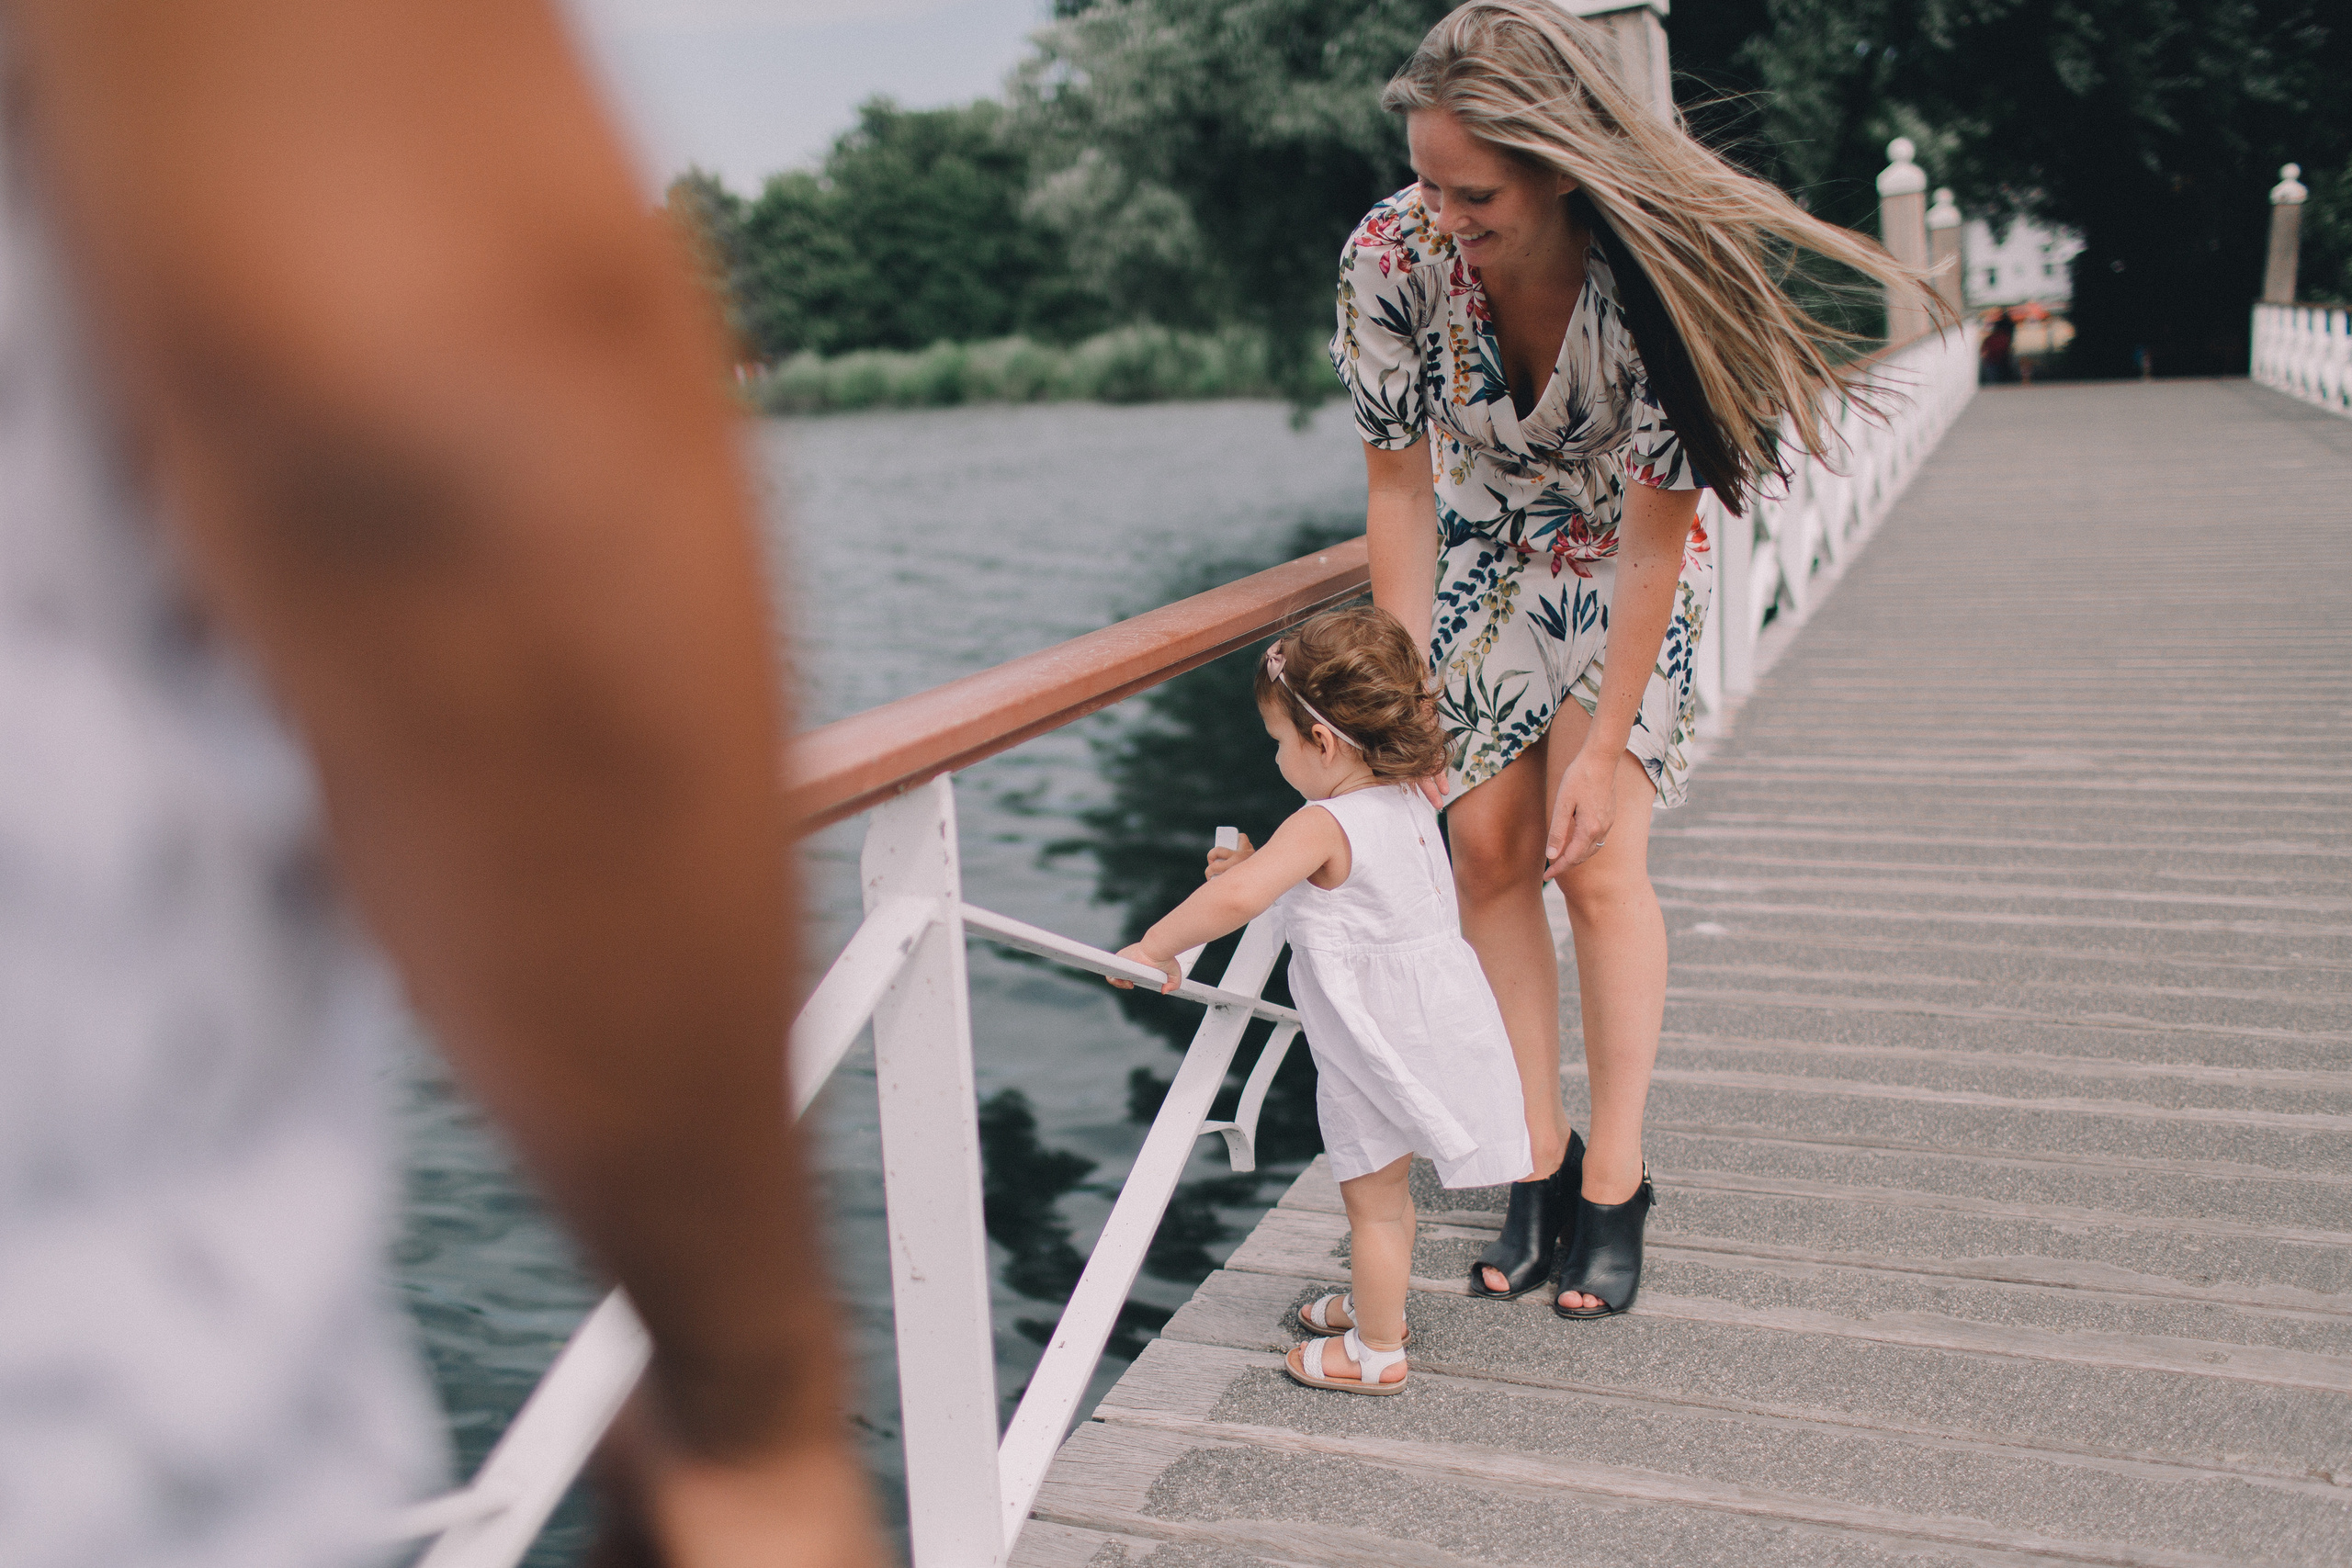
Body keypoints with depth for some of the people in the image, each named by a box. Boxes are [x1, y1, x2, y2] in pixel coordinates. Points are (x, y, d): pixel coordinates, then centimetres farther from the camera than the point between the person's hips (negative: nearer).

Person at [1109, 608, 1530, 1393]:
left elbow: (1234, 901, -38)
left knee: (1372, 1199, 8)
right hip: (1432, 1025, 9)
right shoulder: (1409, 804, 3)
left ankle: (1377, 1352, 23)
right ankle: (1379, 1305, 43)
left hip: (1382, 1050, -9)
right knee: (1384, 1188, 26)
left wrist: (1154, 945, -25)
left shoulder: (1324, 826, -24)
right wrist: (1261, 866, 9)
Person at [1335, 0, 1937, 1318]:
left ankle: (1617, 1179, 5)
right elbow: (1398, 487, -16)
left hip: (1625, 561, -2)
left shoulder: (1653, 272, -33)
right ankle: (1541, 1156, 10)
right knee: (1489, 847, -3)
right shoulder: (1393, 254, -27)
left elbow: (1656, 527, -24)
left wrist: (1605, 744, -21)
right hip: (1482, 549, 3)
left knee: (1598, 862, -10)